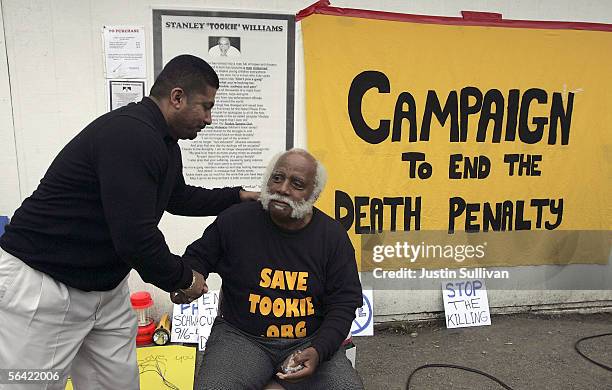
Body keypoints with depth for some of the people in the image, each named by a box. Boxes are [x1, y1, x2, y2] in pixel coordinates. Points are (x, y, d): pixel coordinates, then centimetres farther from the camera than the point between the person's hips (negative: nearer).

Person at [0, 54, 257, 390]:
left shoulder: (164, 143, 5)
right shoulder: (129, 135, -26)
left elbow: (178, 198, 24)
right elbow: (135, 238, -30)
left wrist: (239, 197, 18)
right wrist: (183, 279, -12)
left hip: (106, 284, 9)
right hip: (41, 283, -9)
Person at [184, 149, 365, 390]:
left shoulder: (334, 236, -4)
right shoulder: (234, 221, -5)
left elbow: (343, 304, -3)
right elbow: (197, 258, 11)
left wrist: (318, 351, -17)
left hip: (309, 341, 1)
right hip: (241, 336, 0)